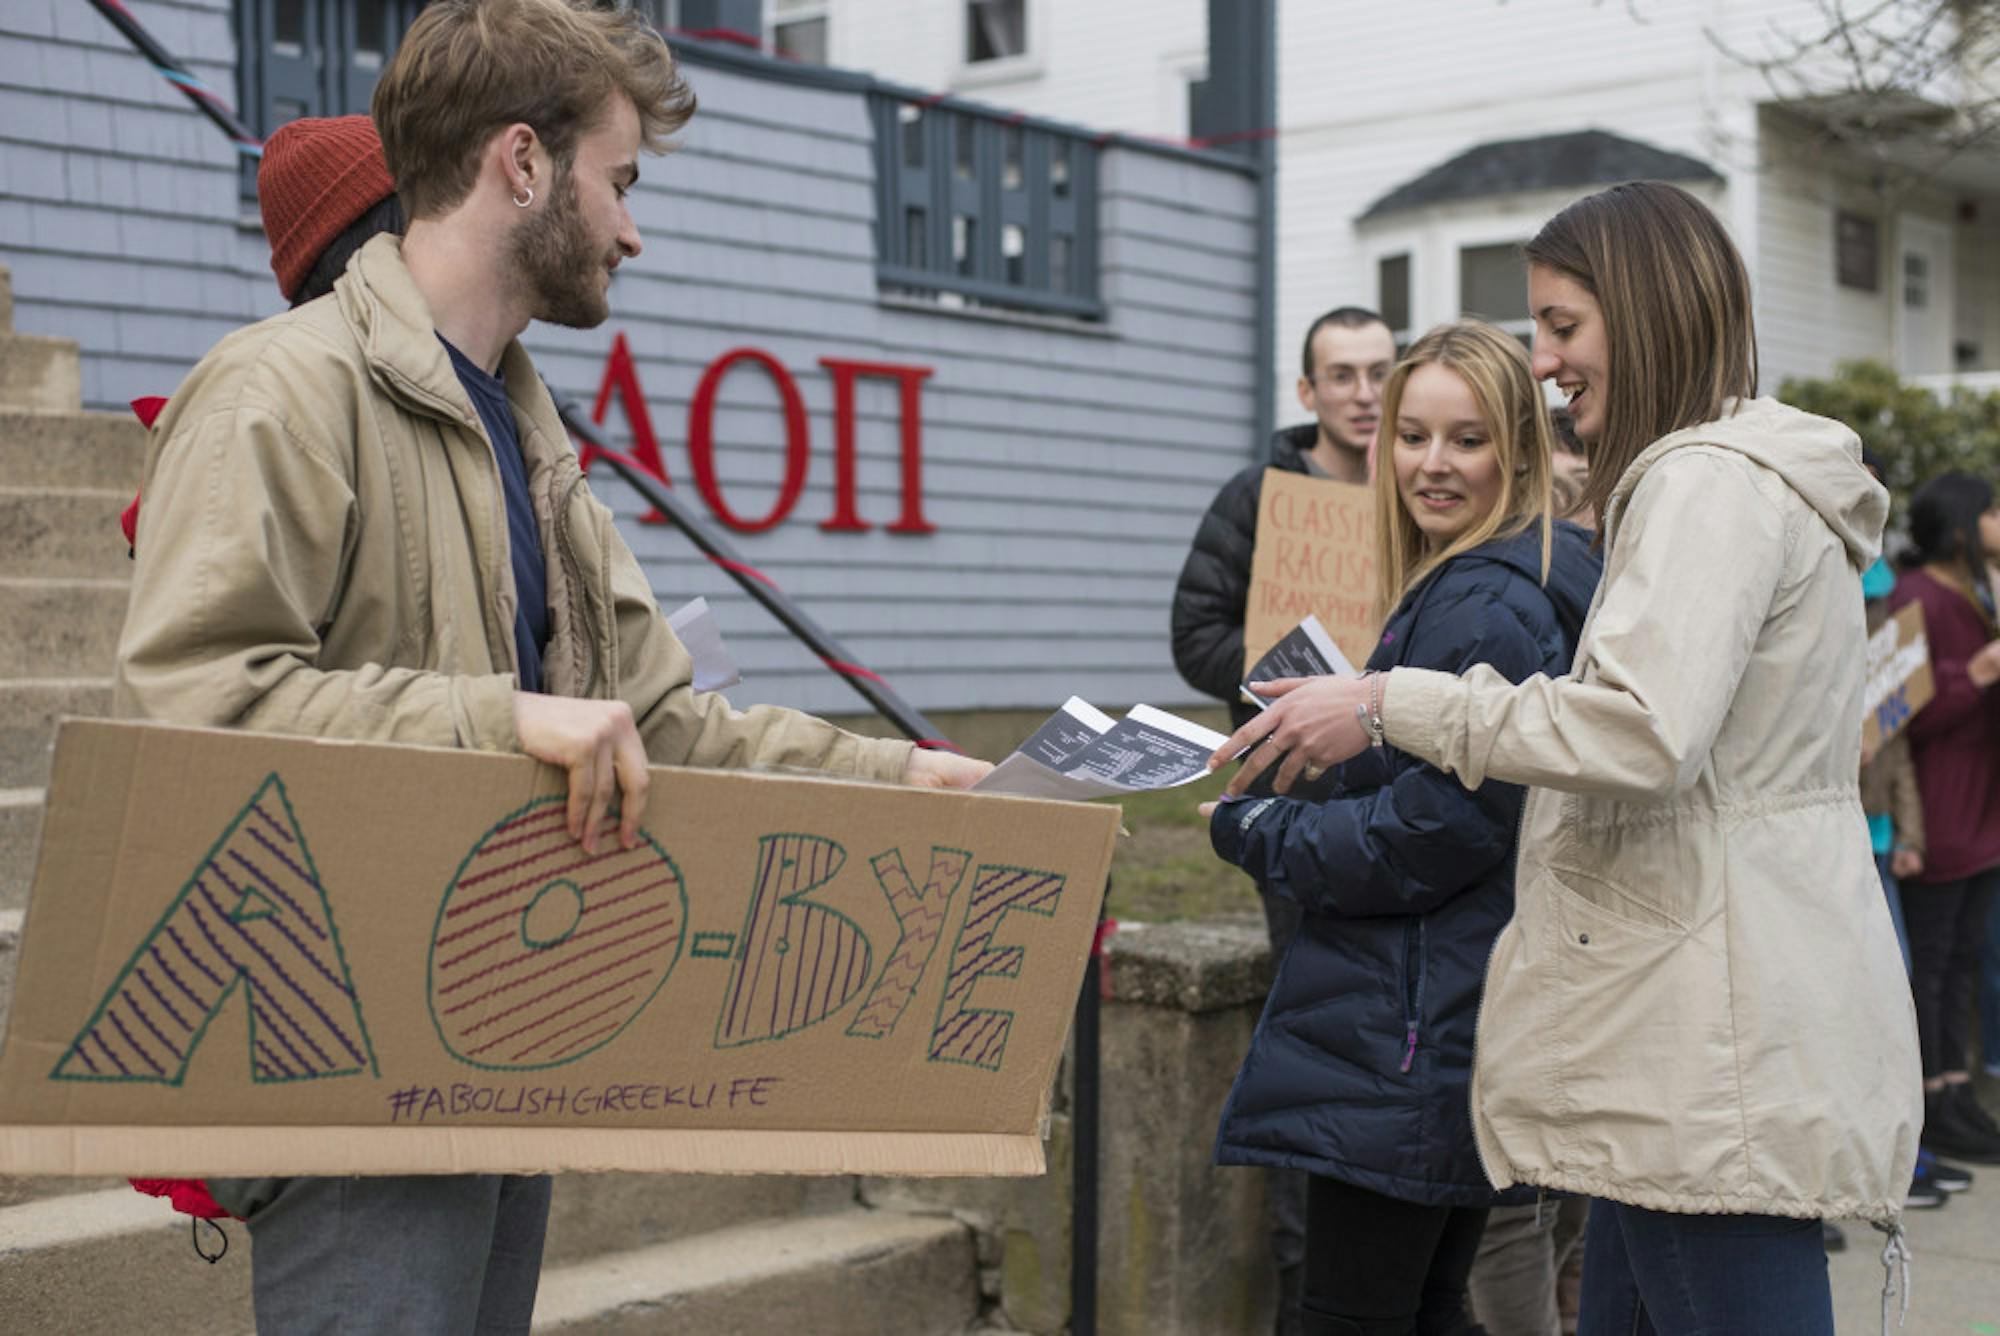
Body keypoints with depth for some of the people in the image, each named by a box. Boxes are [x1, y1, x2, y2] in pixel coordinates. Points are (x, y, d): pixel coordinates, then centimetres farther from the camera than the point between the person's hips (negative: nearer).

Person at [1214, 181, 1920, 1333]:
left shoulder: (1710, 481, -12)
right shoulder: (1764, 480, 22)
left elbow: (1640, 733, -24)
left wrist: (1391, 706, -18)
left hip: (1722, 1042, -11)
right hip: (1704, 1028, 11)